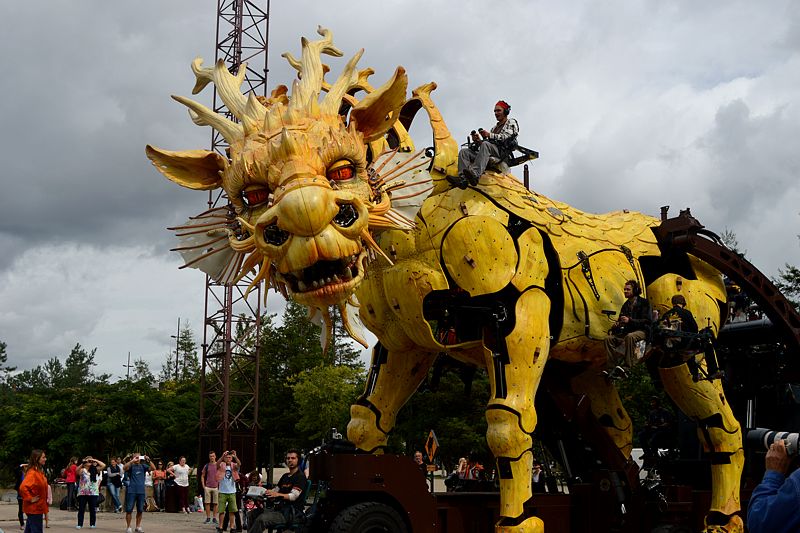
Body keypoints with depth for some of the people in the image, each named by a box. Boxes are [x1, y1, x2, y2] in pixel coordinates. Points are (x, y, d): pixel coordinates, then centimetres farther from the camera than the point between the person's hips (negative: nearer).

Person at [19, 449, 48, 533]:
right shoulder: (32, 473, -19)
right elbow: (23, 487, -31)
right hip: (34, 508, -10)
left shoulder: (39, 471, 11)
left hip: (38, 507, 10)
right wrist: (30, 499, -22)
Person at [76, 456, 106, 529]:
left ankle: (92, 524, 12)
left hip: (93, 493, 1)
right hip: (82, 493, -1)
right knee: (81, 509, 1)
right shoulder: (82, 470, 2)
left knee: (92, 509, 4)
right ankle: (79, 524, 5)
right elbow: (77, 470, -19)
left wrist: (95, 460, -4)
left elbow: (103, 465, -3)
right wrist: (82, 464, -28)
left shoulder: (95, 470, 8)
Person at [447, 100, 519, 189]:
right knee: (464, 151, -11)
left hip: (503, 152, -7)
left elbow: (507, 138, -4)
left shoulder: (511, 123, 15)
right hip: (492, 154, 7)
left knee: (486, 145, -38)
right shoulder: (494, 128, 37)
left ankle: (475, 174, -58)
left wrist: (490, 135, -9)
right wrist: (478, 141, 6)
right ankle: (463, 178, -36)